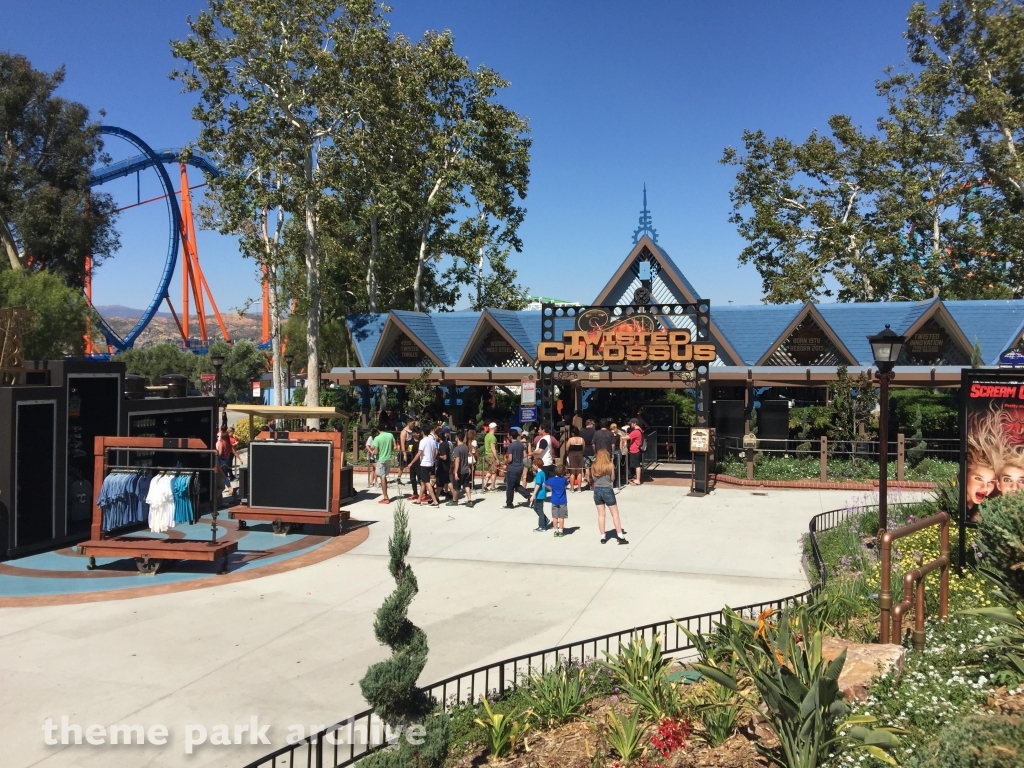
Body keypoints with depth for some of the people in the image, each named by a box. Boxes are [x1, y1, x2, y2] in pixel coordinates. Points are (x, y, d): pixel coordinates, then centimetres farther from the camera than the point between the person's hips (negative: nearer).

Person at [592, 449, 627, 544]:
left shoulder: (594, 467, 0)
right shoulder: (610, 465, -7)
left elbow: (594, 478, 5)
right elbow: (612, 479, 0)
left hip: (597, 490, 3)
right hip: (607, 490, -3)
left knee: (601, 514, 10)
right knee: (615, 514, 5)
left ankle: (603, 537, 13)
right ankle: (620, 536, 3)